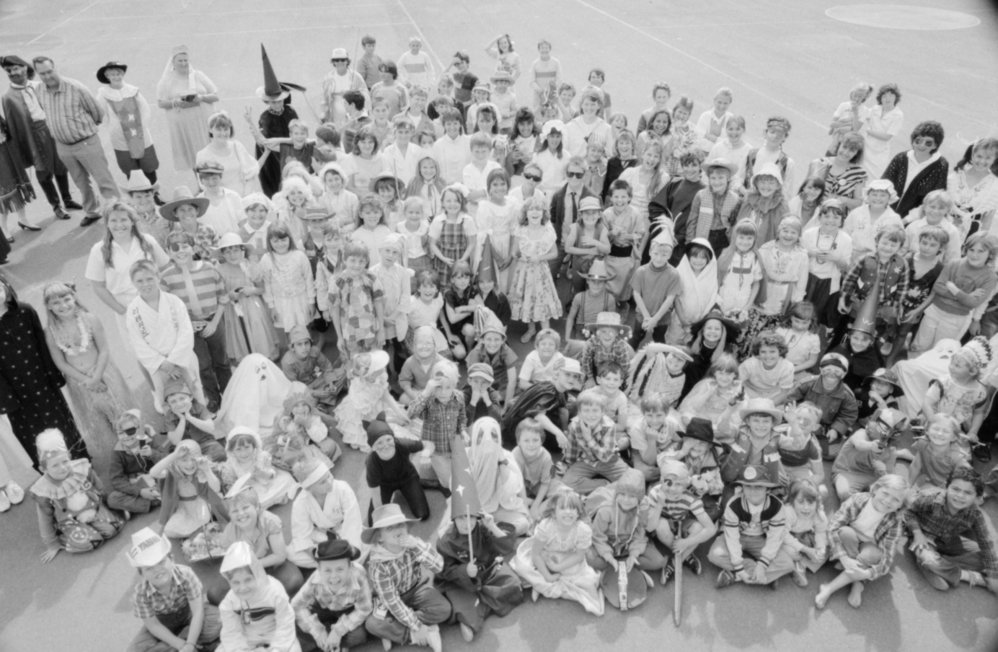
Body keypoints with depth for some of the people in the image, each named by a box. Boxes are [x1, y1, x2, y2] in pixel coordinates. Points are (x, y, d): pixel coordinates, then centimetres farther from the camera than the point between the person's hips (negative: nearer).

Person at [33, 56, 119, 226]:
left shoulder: (76, 88, -18)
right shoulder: (40, 91, -1)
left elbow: (97, 111, -6)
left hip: (87, 143, -5)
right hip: (62, 146, 5)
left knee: (104, 181, -2)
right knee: (81, 183, 17)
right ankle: (92, 212, 31)